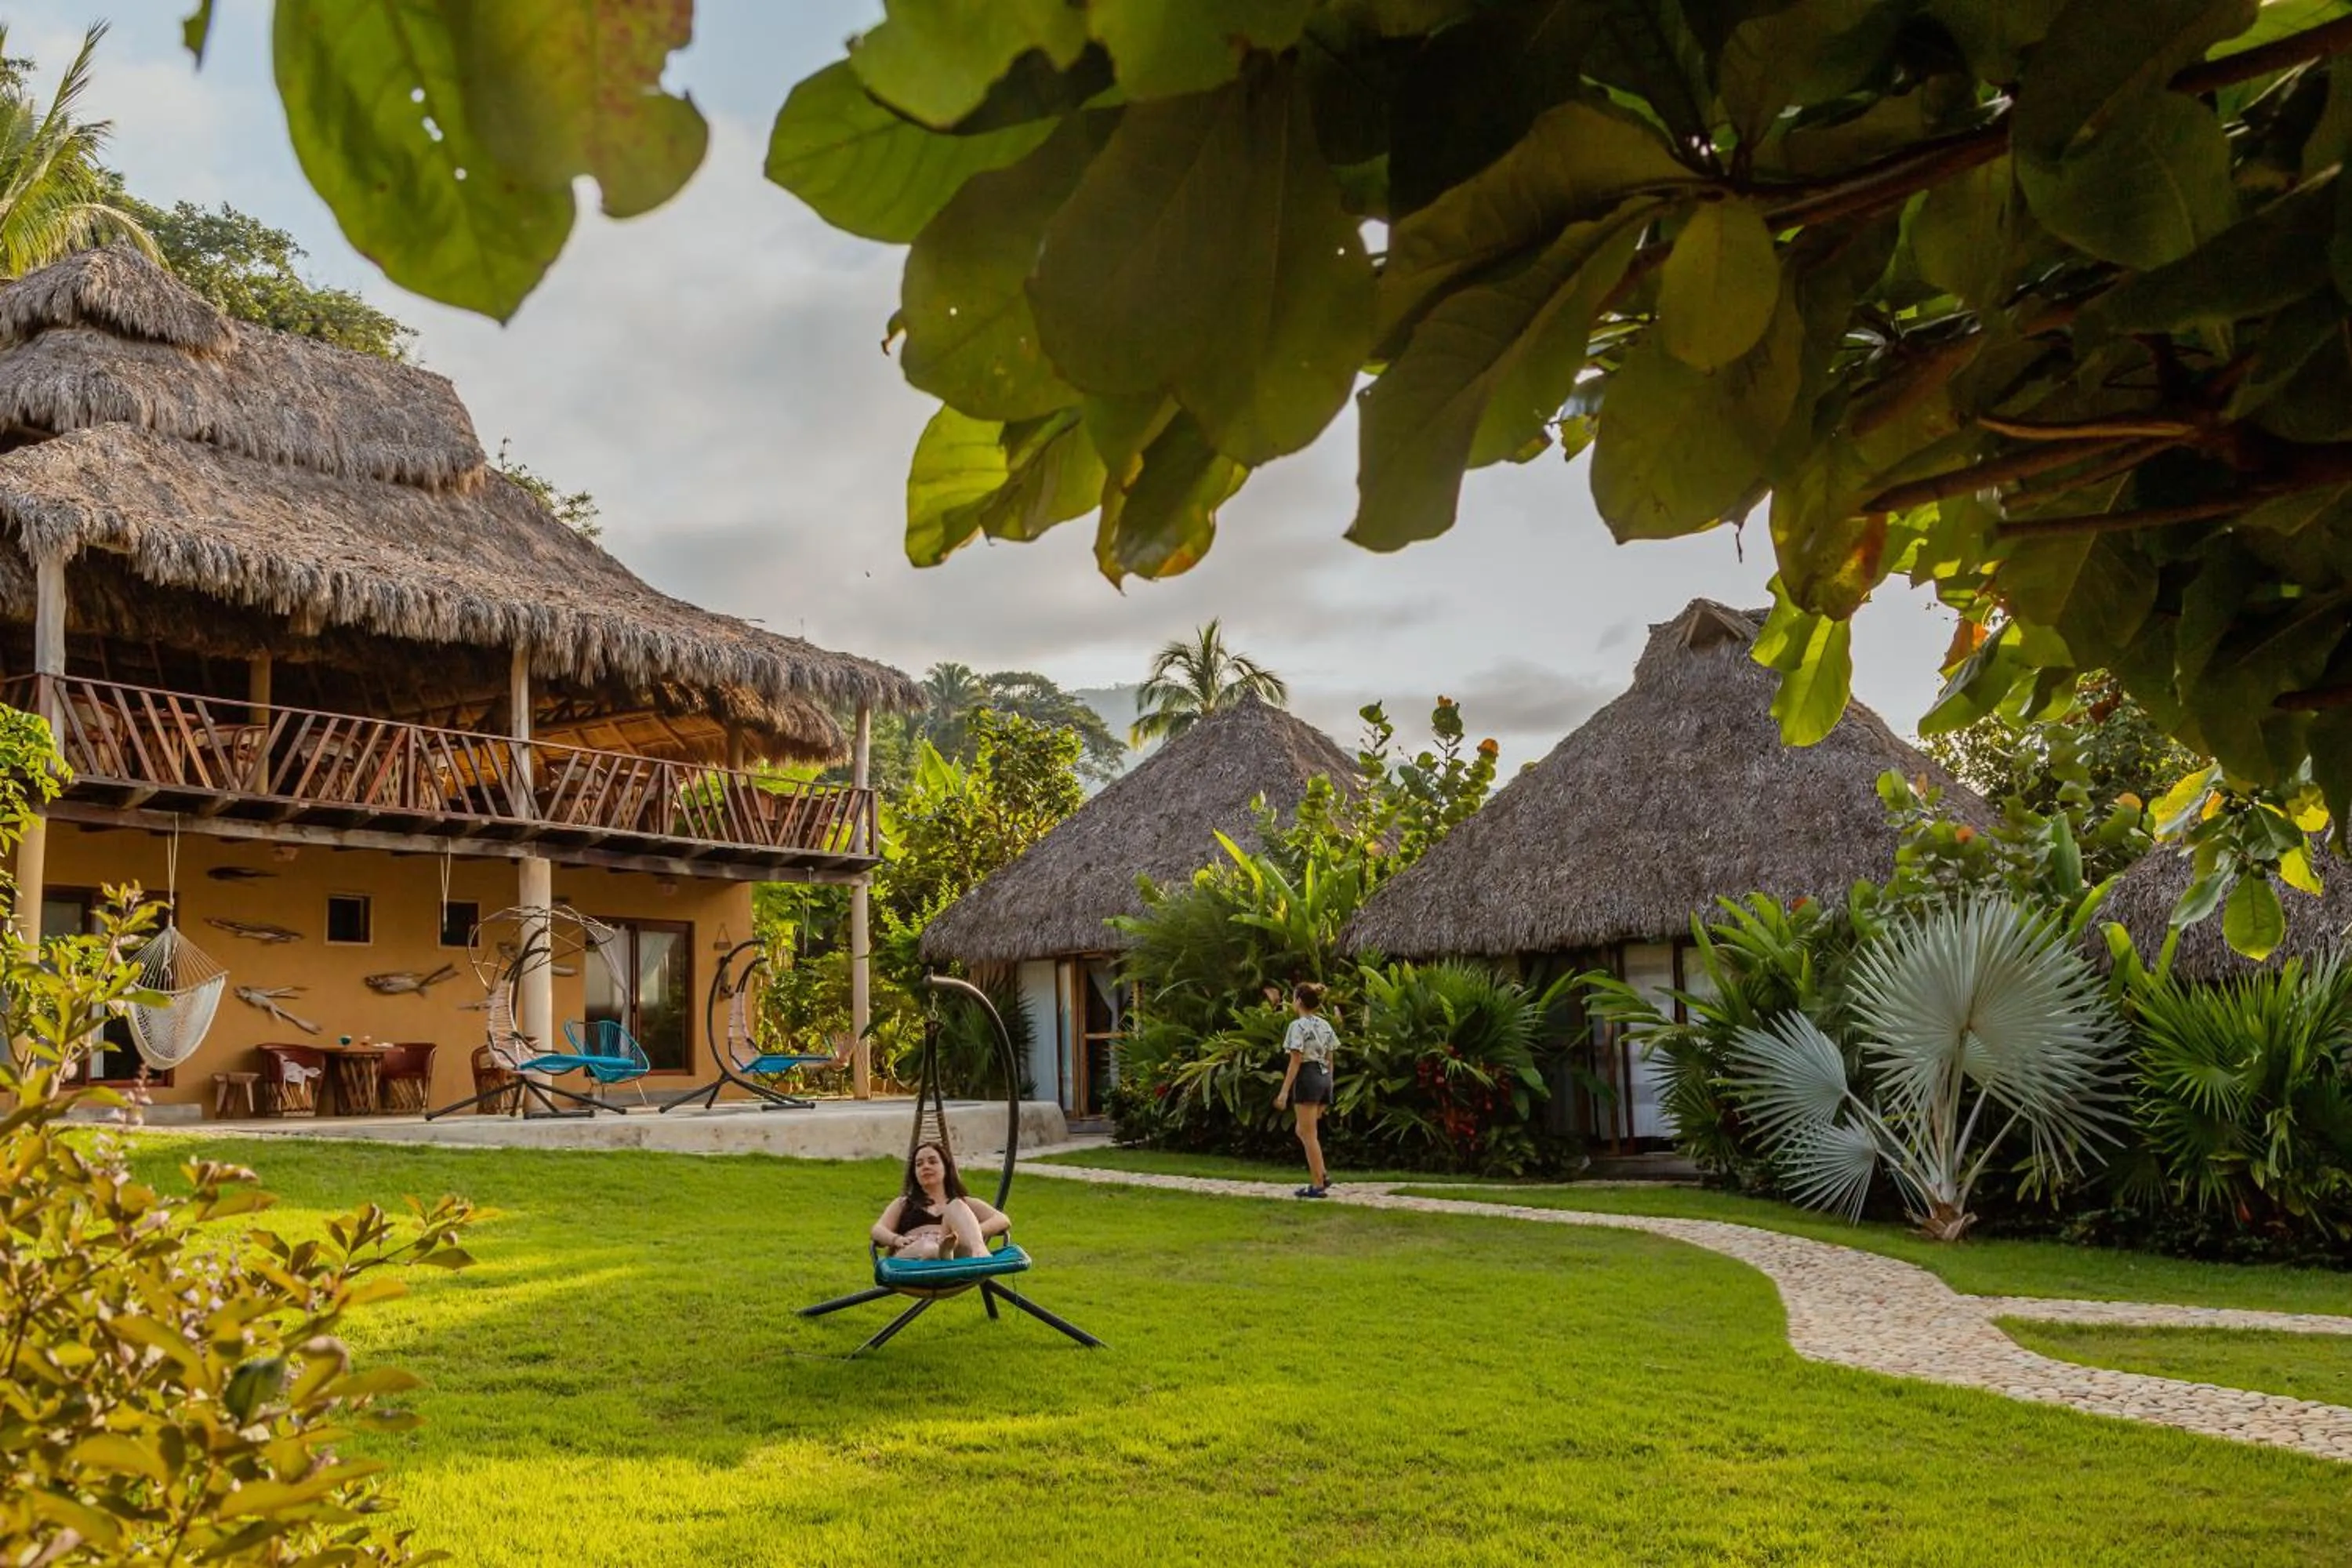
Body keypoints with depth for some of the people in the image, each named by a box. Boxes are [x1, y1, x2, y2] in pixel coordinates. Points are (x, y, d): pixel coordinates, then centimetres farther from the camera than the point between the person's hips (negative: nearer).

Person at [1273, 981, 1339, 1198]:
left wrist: (1284, 1091, -15)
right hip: (1324, 1078, 8)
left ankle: (1318, 1185, 1)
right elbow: (1329, 1060, 14)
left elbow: (1296, 1061, -15)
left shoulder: (1298, 1026, -11)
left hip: (1307, 1078, -8)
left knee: (1309, 1135, -1)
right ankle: (1322, 1175, 10)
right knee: (1303, 1131, 19)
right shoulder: (1325, 1025, 11)